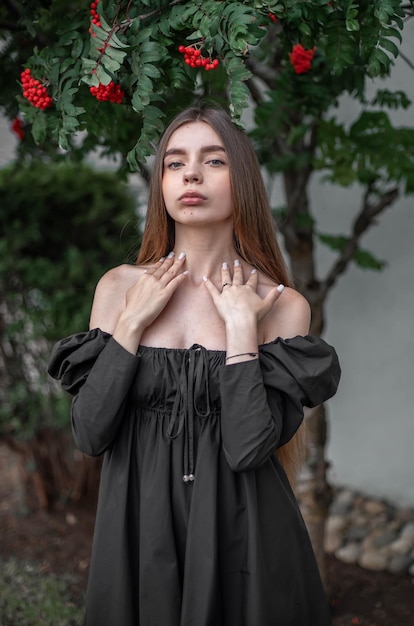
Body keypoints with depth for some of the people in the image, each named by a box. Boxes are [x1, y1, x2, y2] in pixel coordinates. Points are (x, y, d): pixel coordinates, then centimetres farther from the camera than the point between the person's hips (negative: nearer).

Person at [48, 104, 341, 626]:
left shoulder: (283, 307, -7)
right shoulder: (119, 287, -2)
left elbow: (248, 449, -17)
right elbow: (90, 435, -8)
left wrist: (240, 325, -17)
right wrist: (132, 321, -12)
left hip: (240, 534, -1)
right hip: (137, 524, 2)